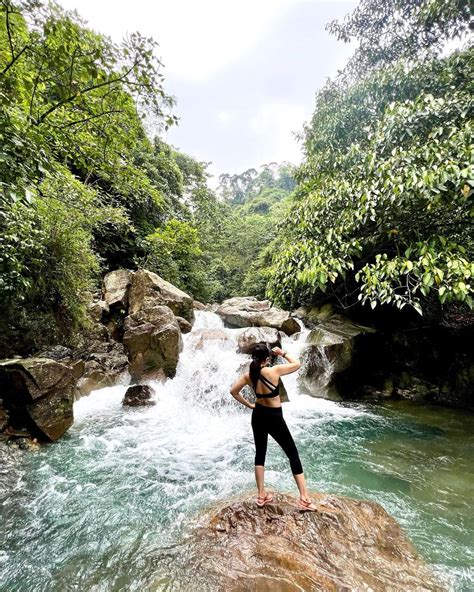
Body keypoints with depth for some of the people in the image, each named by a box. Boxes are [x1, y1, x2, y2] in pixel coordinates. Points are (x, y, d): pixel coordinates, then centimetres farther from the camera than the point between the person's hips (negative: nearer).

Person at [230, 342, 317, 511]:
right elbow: (297, 364, -9)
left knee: (260, 454, 19)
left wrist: (249, 405, 9)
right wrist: (282, 353, 1)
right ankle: (304, 499, 13)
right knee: (293, 456, 9)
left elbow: (233, 391, 2)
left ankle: (261, 496, 27)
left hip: (258, 416, 5)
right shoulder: (274, 370, -22)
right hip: (275, 418, -5)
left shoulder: (249, 375, -8)